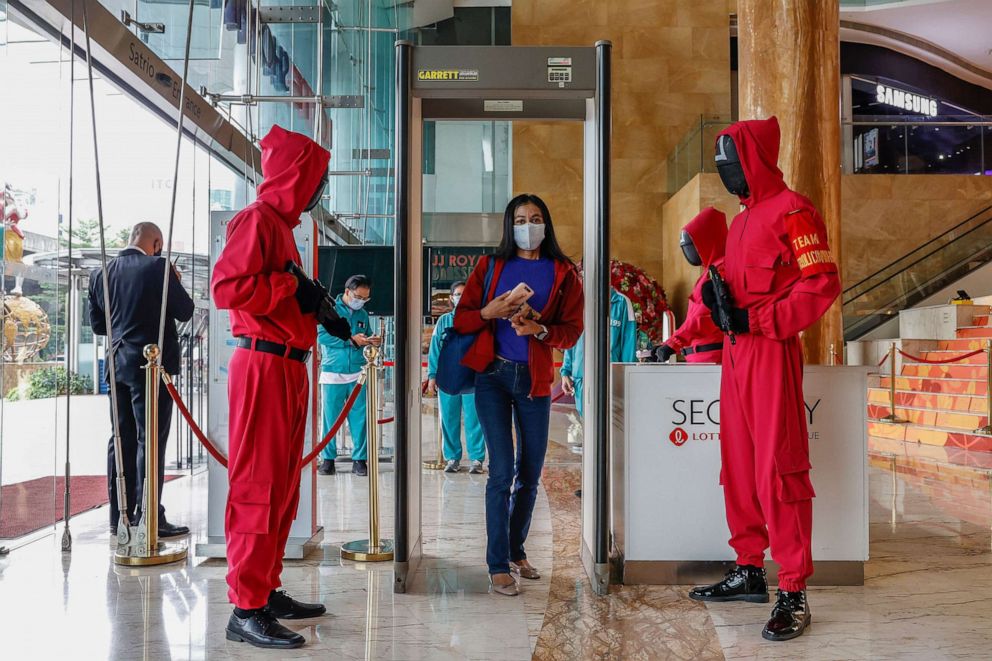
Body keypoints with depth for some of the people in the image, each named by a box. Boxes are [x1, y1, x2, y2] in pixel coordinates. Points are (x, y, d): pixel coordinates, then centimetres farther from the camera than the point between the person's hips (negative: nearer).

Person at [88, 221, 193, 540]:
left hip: (119, 366, 6)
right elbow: (185, 311, -6)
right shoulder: (158, 268, -12)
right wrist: (175, 282, 8)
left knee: (122, 440, 11)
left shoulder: (101, 273, 7)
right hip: (151, 364, -6)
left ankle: (120, 517, 16)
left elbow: (97, 325, 13)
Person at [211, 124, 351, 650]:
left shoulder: (281, 224, 20)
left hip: (288, 368, 10)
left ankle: (268, 591, 22)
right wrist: (293, 285, -15)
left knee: (282, 486, 13)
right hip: (263, 366, -10)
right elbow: (227, 286, -20)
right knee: (257, 485, -8)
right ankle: (246, 610, -3)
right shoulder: (258, 218, -9)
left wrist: (322, 312, 18)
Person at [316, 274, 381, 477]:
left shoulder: (363, 315, 16)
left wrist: (374, 343, -1)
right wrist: (351, 340, -15)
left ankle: (360, 459, 8)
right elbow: (322, 336, -11)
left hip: (358, 375, 4)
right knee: (330, 418, 0)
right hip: (332, 373, -3)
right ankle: (328, 458, 10)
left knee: (360, 418, 1)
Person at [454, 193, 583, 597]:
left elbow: (572, 331, 2)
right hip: (493, 375, -2)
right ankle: (498, 567, -3)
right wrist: (489, 312, -14)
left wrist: (539, 329, -17)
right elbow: (461, 319, 6)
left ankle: (516, 551, 27)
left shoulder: (563, 273, 8)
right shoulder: (490, 267, 9)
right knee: (502, 470, -9)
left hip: (535, 379, 2)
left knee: (530, 474, 8)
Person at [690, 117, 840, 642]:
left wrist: (754, 320, -18)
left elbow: (822, 283, -15)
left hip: (772, 354, -9)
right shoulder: (740, 221, 20)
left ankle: (793, 595, -3)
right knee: (738, 465, 12)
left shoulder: (789, 210, -7)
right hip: (736, 353, 9)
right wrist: (718, 297, 3)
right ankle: (750, 572, 23)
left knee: (778, 470, -9)